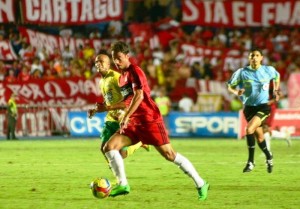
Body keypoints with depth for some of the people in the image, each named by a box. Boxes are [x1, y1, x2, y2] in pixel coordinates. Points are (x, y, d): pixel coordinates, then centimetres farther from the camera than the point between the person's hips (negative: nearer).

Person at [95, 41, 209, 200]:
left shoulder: (134, 71, -9)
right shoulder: (122, 76, 17)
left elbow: (138, 96, -22)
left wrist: (126, 117, -28)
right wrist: (108, 108, 23)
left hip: (149, 120, -8)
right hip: (134, 122, 8)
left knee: (169, 154, -8)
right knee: (109, 147, -5)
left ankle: (200, 184, 0)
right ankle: (123, 185, 0)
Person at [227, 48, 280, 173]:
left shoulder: (269, 70, -4)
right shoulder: (242, 72, -6)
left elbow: (277, 77, 20)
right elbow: (230, 86, 2)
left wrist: (276, 91, 9)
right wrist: (236, 92, -18)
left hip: (263, 106, -2)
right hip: (249, 107, 2)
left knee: (249, 129, -23)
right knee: (259, 136, 9)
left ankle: (251, 162, -12)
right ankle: (268, 156, 40)